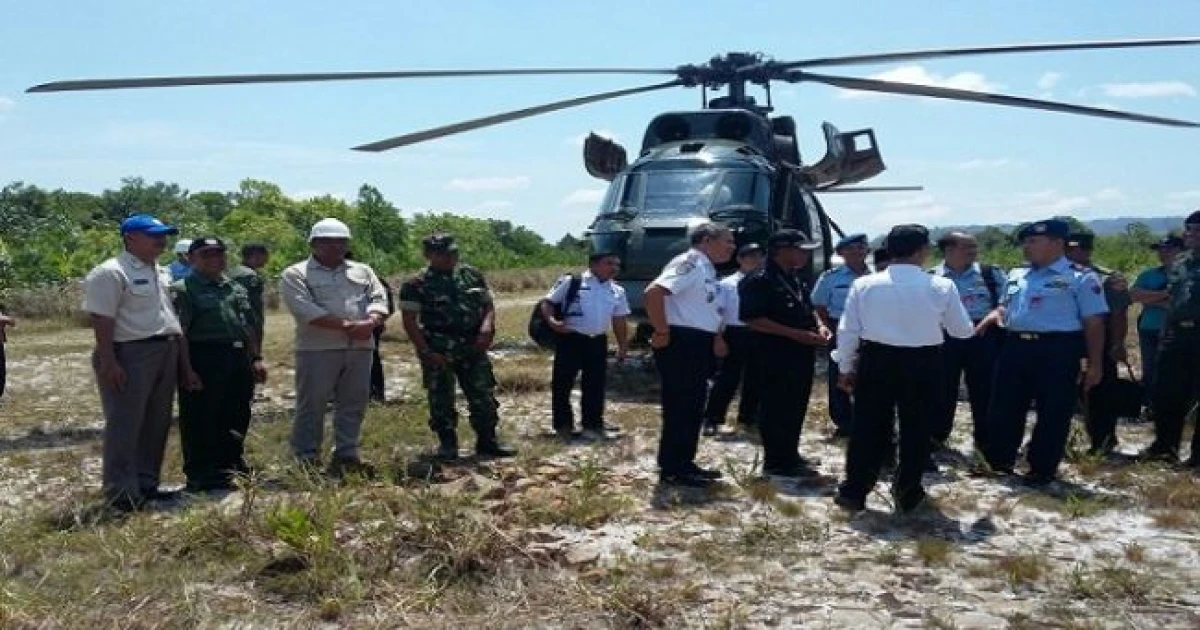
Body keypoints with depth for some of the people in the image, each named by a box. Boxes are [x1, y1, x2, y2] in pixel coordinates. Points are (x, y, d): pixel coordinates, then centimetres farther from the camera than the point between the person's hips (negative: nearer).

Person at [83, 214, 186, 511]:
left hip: (166, 354, 9)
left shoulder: (160, 272, 16)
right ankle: (122, 493, 3)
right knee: (125, 426, -3)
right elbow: (102, 320, -16)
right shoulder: (110, 273, -11)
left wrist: (182, 357, 17)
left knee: (156, 425, 13)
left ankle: (146, 484, 22)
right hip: (130, 355, -9)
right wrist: (108, 362, -22)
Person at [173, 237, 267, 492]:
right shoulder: (182, 290, -4)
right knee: (200, 420, -1)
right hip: (204, 361, -7)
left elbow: (250, 326, 20)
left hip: (239, 359, 7)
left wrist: (256, 359, 13)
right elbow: (178, 332, -11)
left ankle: (232, 465, 29)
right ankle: (201, 475, 8)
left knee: (237, 417, 14)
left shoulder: (237, 289, 18)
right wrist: (186, 368, -17)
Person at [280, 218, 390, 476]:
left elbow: (378, 299, 7)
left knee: (353, 405, 8)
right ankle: (307, 460, 8)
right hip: (317, 349, -4)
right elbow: (305, 310, -13)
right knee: (311, 406, 0)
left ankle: (346, 455, 18)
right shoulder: (295, 274, 0)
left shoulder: (363, 271, 16)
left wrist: (370, 322, -16)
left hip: (360, 348, 5)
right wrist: (347, 325, -18)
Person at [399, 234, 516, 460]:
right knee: (441, 400, 3)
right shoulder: (416, 285, -4)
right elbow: (410, 322, -7)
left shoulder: (472, 275, 9)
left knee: (484, 396, 6)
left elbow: (488, 304, 13)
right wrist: (427, 352, -14)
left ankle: (487, 441, 18)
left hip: (473, 347, 4)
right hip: (438, 352, -3)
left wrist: (487, 326, -8)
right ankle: (447, 445, 17)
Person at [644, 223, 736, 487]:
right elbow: (653, 292, -28)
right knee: (679, 407, -4)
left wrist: (714, 338, 20)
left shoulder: (706, 268, 16)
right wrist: (662, 332, -22)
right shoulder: (690, 263, -15)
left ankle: (684, 463, 26)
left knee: (693, 408, 16)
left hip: (698, 346, 10)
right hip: (680, 345, -10)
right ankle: (671, 470, 4)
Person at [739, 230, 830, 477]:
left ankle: (790, 455, 26)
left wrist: (820, 326, 4)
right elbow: (753, 320, -21)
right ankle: (777, 462, 4)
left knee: (796, 407, 15)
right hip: (777, 355, -9)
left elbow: (809, 309, 28)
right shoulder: (759, 281, -14)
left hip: (801, 354, 10)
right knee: (777, 408, -3)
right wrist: (798, 334, -23)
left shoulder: (797, 281, 16)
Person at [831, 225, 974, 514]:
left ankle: (853, 492, 17)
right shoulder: (942, 286, -7)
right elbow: (962, 331, 4)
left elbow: (848, 331, 0)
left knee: (868, 428, 11)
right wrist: (975, 328, 28)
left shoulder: (864, 284, -4)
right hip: (923, 364, -1)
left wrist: (846, 367, 11)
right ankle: (907, 496, 24)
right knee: (916, 430, 14)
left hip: (875, 361, 1)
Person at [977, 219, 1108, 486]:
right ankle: (998, 460, 25)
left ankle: (1043, 469, 17)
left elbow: (1094, 323, -6)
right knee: (1004, 407, 10)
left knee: (1052, 413, 4)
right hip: (1014, 347, 6)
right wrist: (996, 314, 2)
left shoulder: (1080, 277, -5)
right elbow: (1005, 306, 27)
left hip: (1058, 351, -6)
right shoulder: (1016, 275, 13)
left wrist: (1095, 364, -8)